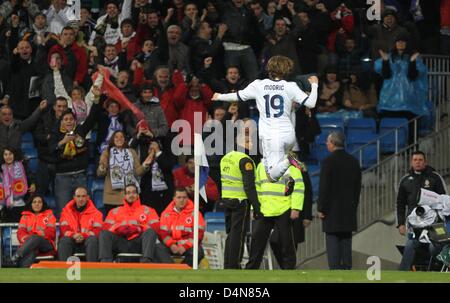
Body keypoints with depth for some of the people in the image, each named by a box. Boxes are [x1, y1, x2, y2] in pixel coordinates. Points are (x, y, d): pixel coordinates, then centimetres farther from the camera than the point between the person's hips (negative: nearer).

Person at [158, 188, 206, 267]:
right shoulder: (167, 213, 9)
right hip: (171, 245, 2)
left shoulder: (193, 213, 2)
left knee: (198, 251, -34)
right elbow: (163, 232, 4)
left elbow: (198, 233, -5)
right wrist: (171, 245, -15)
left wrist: (185, 246, -17)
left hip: (188, 245, -2)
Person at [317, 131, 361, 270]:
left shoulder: (328, 162, -11)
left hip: (332, 212, -5)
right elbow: (357, 187, 12)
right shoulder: (354, 162, 8)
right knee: (346, 242, 9)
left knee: (332, 243, -4)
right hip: (349, 212, 5)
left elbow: (324, 187, -12)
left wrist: (321, 209, -6)